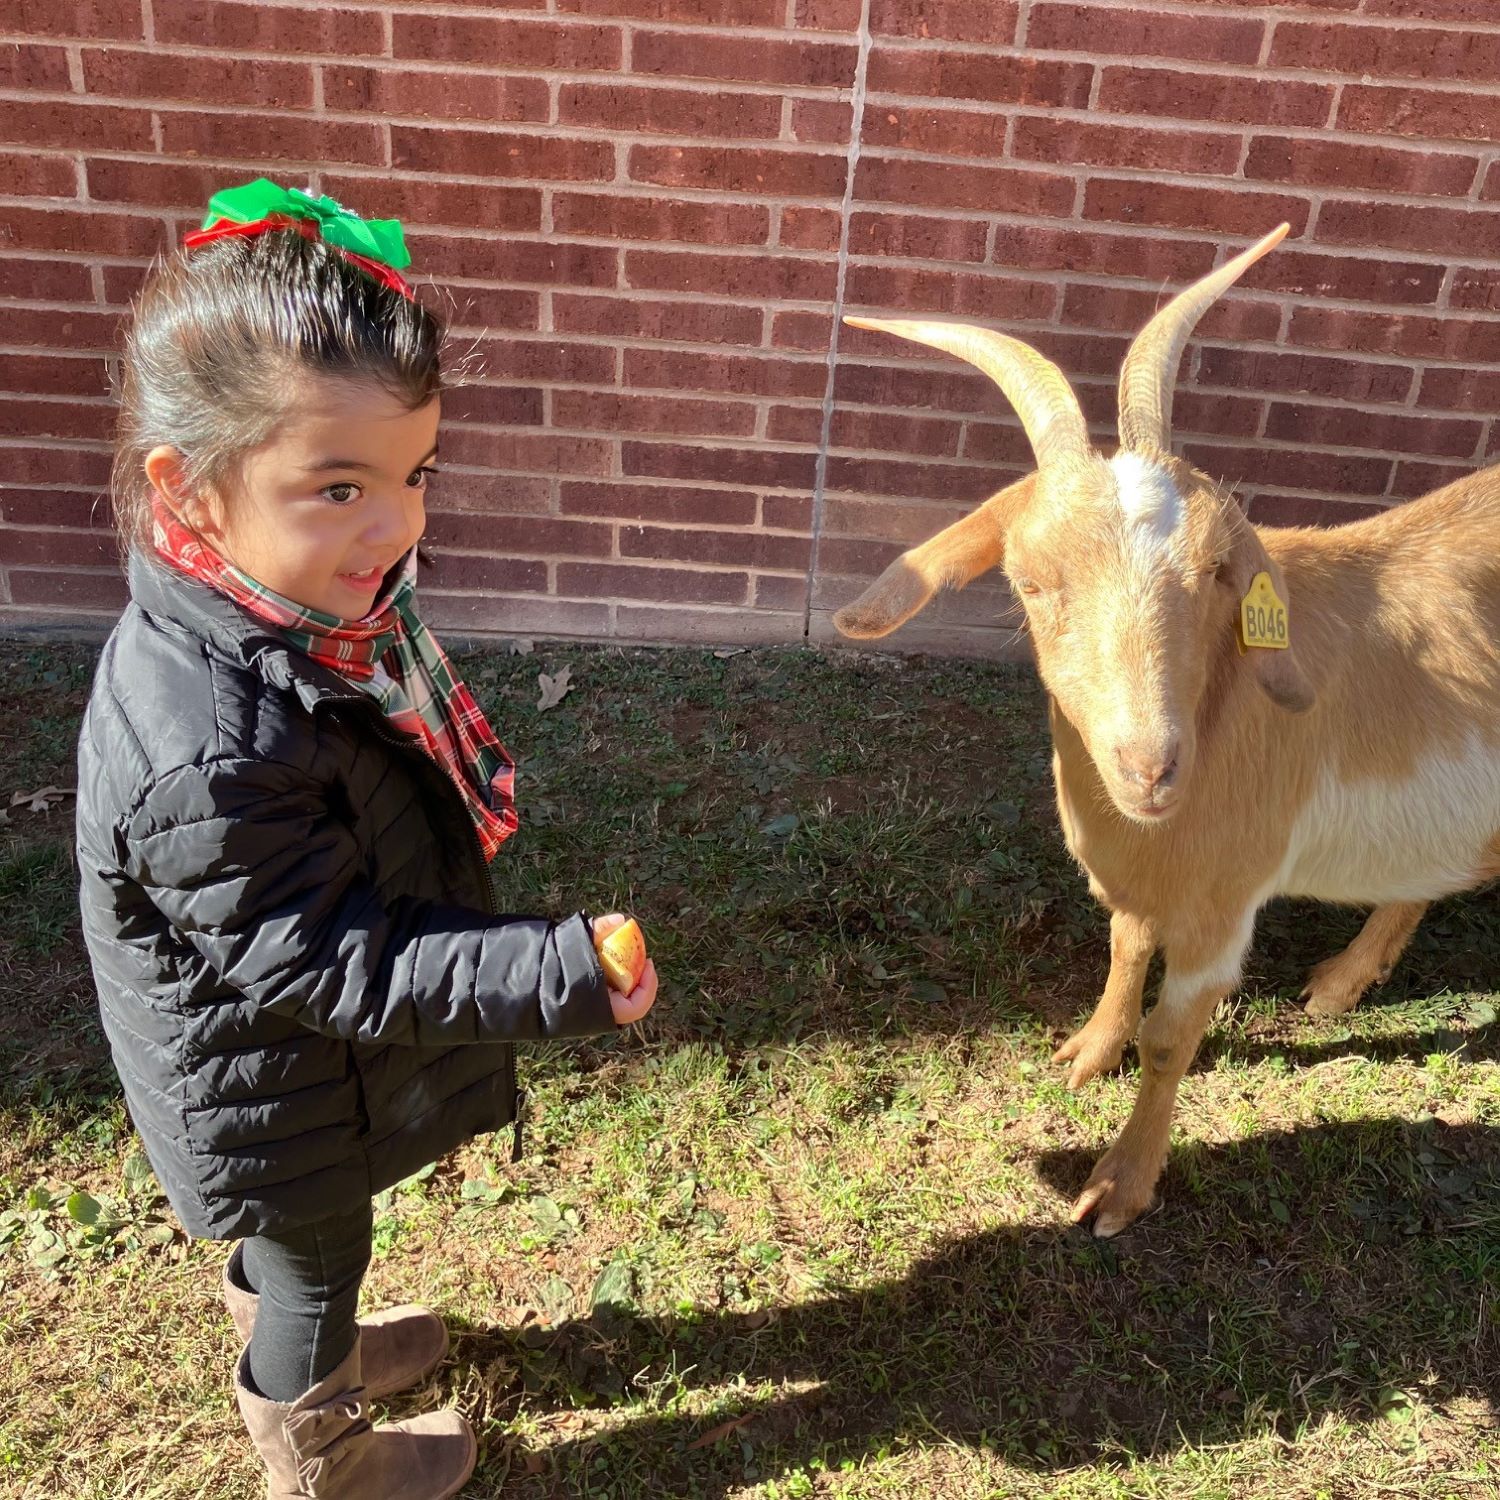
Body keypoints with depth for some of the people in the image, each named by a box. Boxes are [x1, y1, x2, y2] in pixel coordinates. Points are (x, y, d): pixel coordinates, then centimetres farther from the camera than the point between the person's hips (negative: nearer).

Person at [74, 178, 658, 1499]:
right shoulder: (209, 757, -42)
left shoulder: (307, 602, -14)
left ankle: (294, 1341, 65)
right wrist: (555, 972, -35)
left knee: (298, 1246, 34)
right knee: (317, 1260, 22)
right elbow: (327, 963, -32)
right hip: (278, 1109, -7)